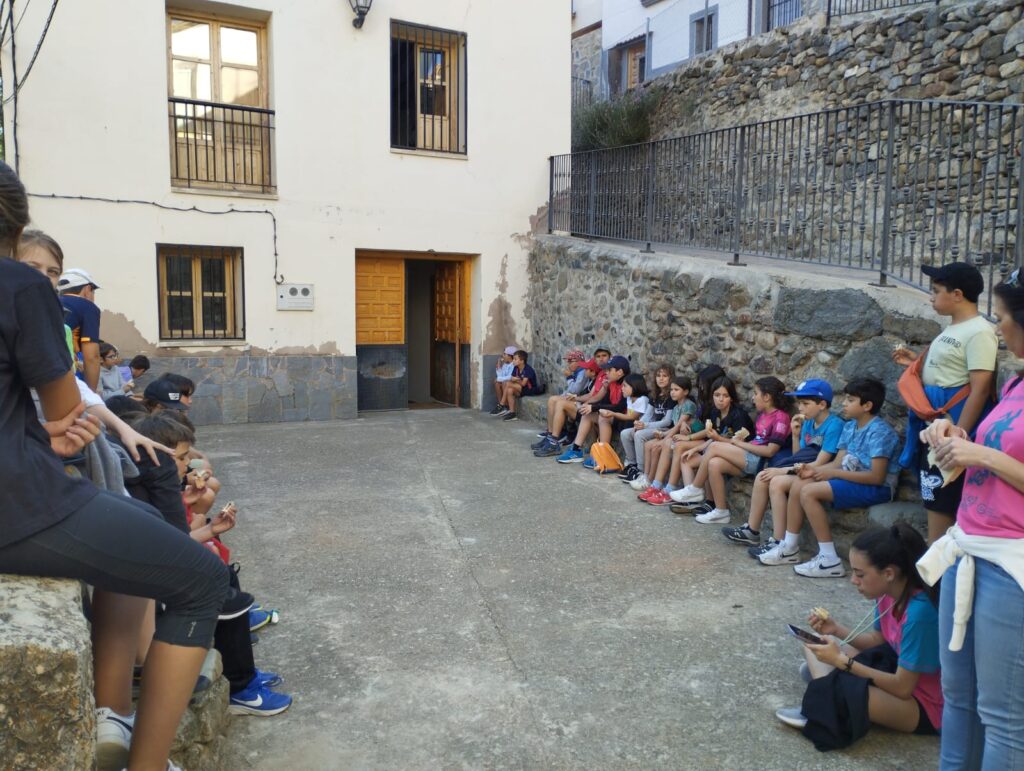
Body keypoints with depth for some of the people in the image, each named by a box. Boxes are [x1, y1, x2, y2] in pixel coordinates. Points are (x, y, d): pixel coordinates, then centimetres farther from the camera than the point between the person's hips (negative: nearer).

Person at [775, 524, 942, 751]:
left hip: (926, 706, -9)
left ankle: (821, 713, -7)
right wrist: (836, 629, -6)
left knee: (844, 691, -36)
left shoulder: (919, 611, -30)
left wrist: (842, 661, -24)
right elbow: (877, 639, 10)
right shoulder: (887, 592, -7)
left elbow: (902, 688, -24)